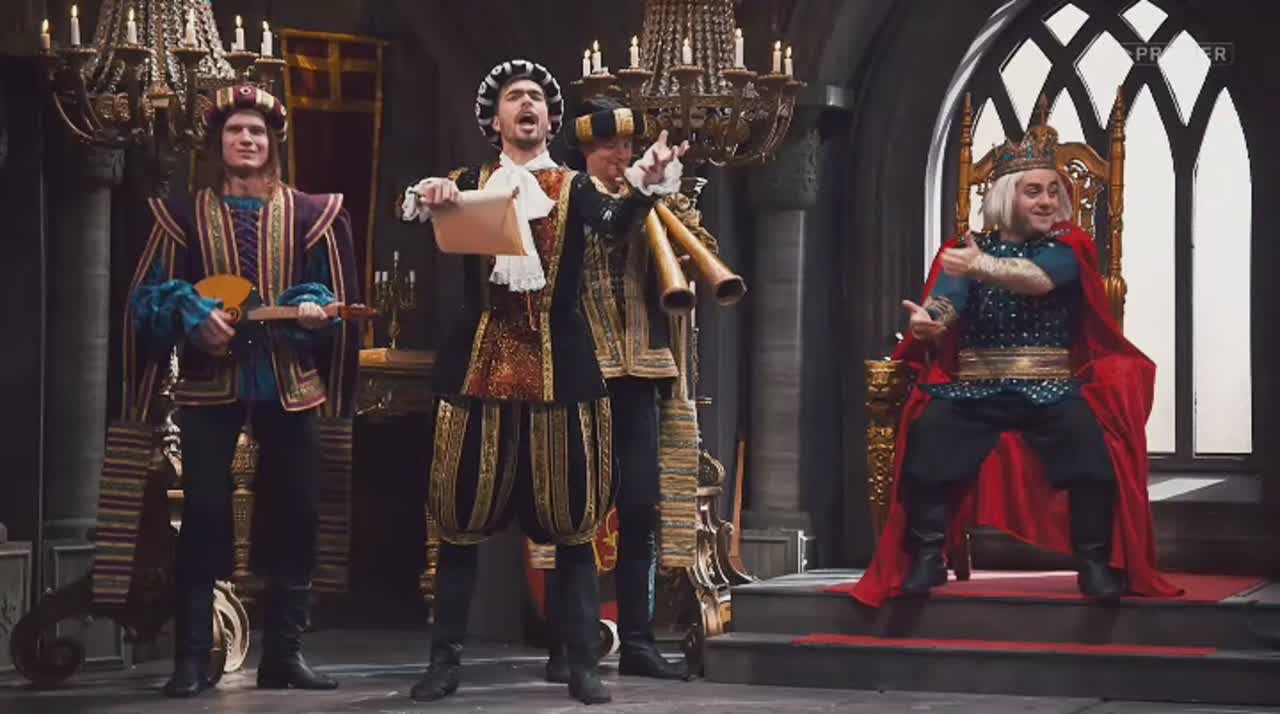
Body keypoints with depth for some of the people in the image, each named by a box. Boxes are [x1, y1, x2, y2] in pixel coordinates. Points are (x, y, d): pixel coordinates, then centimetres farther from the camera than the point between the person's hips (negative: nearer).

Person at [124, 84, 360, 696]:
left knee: (293, 514, 2)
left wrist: (312, 309, -13)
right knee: (204, 514, -6)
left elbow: (333, 292, 10)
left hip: (290, 383, 2)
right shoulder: (184, 214, 7)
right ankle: (191, 658, -2)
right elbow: (150, 293, 4)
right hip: (210, 382, -2)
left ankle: (284, 653, 10)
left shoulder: (309, 213, 9)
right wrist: (193, 312, -16)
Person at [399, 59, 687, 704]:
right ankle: (445, 660, 9)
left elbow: (615, 221, -12)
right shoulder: (469, 184, 10)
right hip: (479, 362, 1)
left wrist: (648, 184, -33)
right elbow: (410, 212, -6)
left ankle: (582, 664, 5)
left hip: (558, 363, 0)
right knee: (461, 517, 2)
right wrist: (427, 199, -30)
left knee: (571, 517, -1)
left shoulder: (573, 187, 8)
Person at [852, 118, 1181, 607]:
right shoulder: (965, 249, 12)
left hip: (1050, 388, -1)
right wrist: (927, 319, -33)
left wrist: (980, 265, -34)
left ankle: (1097, 562, -17)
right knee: (927, 432, -28)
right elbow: (946, 300, -8)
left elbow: (1038, 277, -16)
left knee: (1090, 436, -31)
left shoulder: (1068, 248, 7)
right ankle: (927, 558, -15)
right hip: (973, 388, 1)